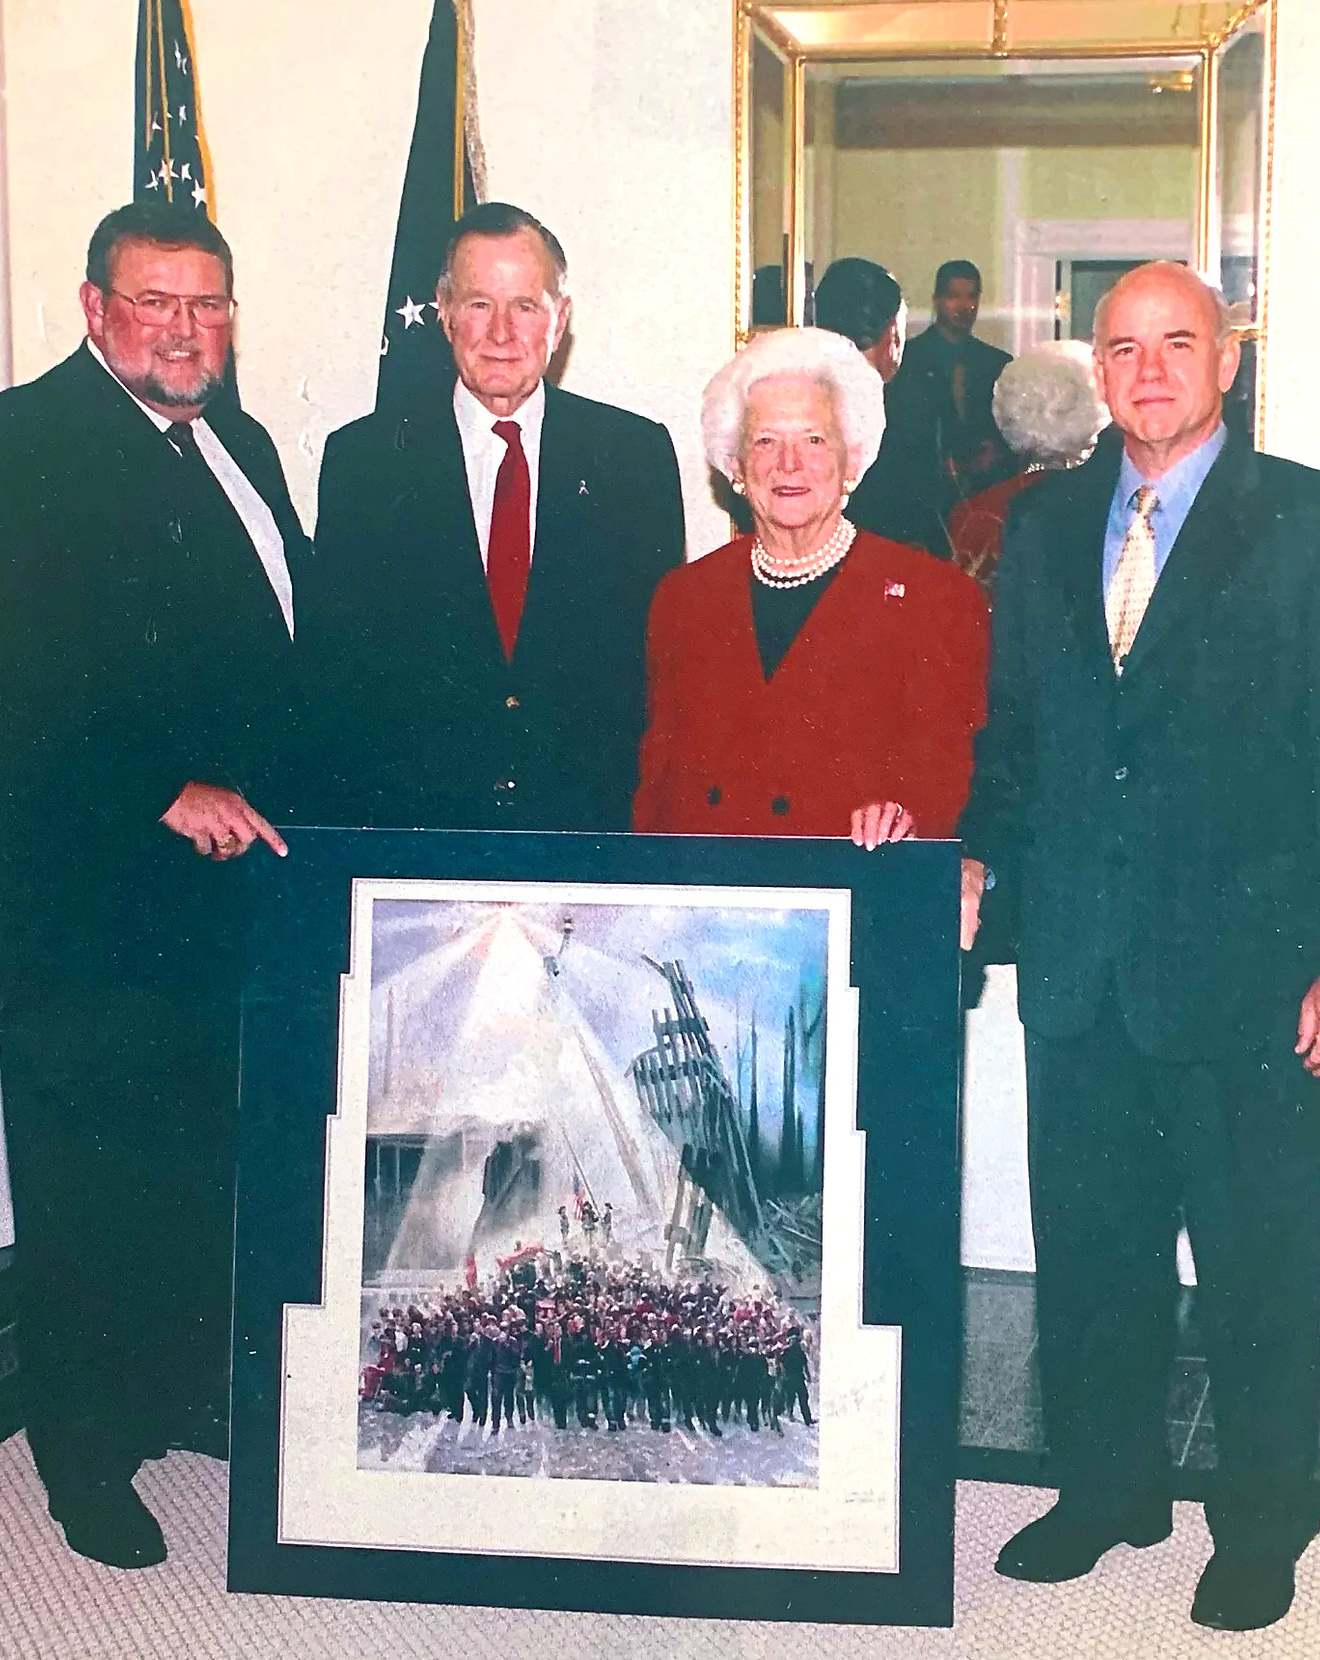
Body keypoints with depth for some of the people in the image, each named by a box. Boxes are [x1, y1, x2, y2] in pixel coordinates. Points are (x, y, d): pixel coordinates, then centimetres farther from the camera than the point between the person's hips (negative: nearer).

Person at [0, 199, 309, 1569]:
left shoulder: (240, 444, 17)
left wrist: (288, 810, 9)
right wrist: (164, 794, -21)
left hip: (235, 866, 7)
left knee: (214, 1162, 14)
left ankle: (195, 1392, 31)